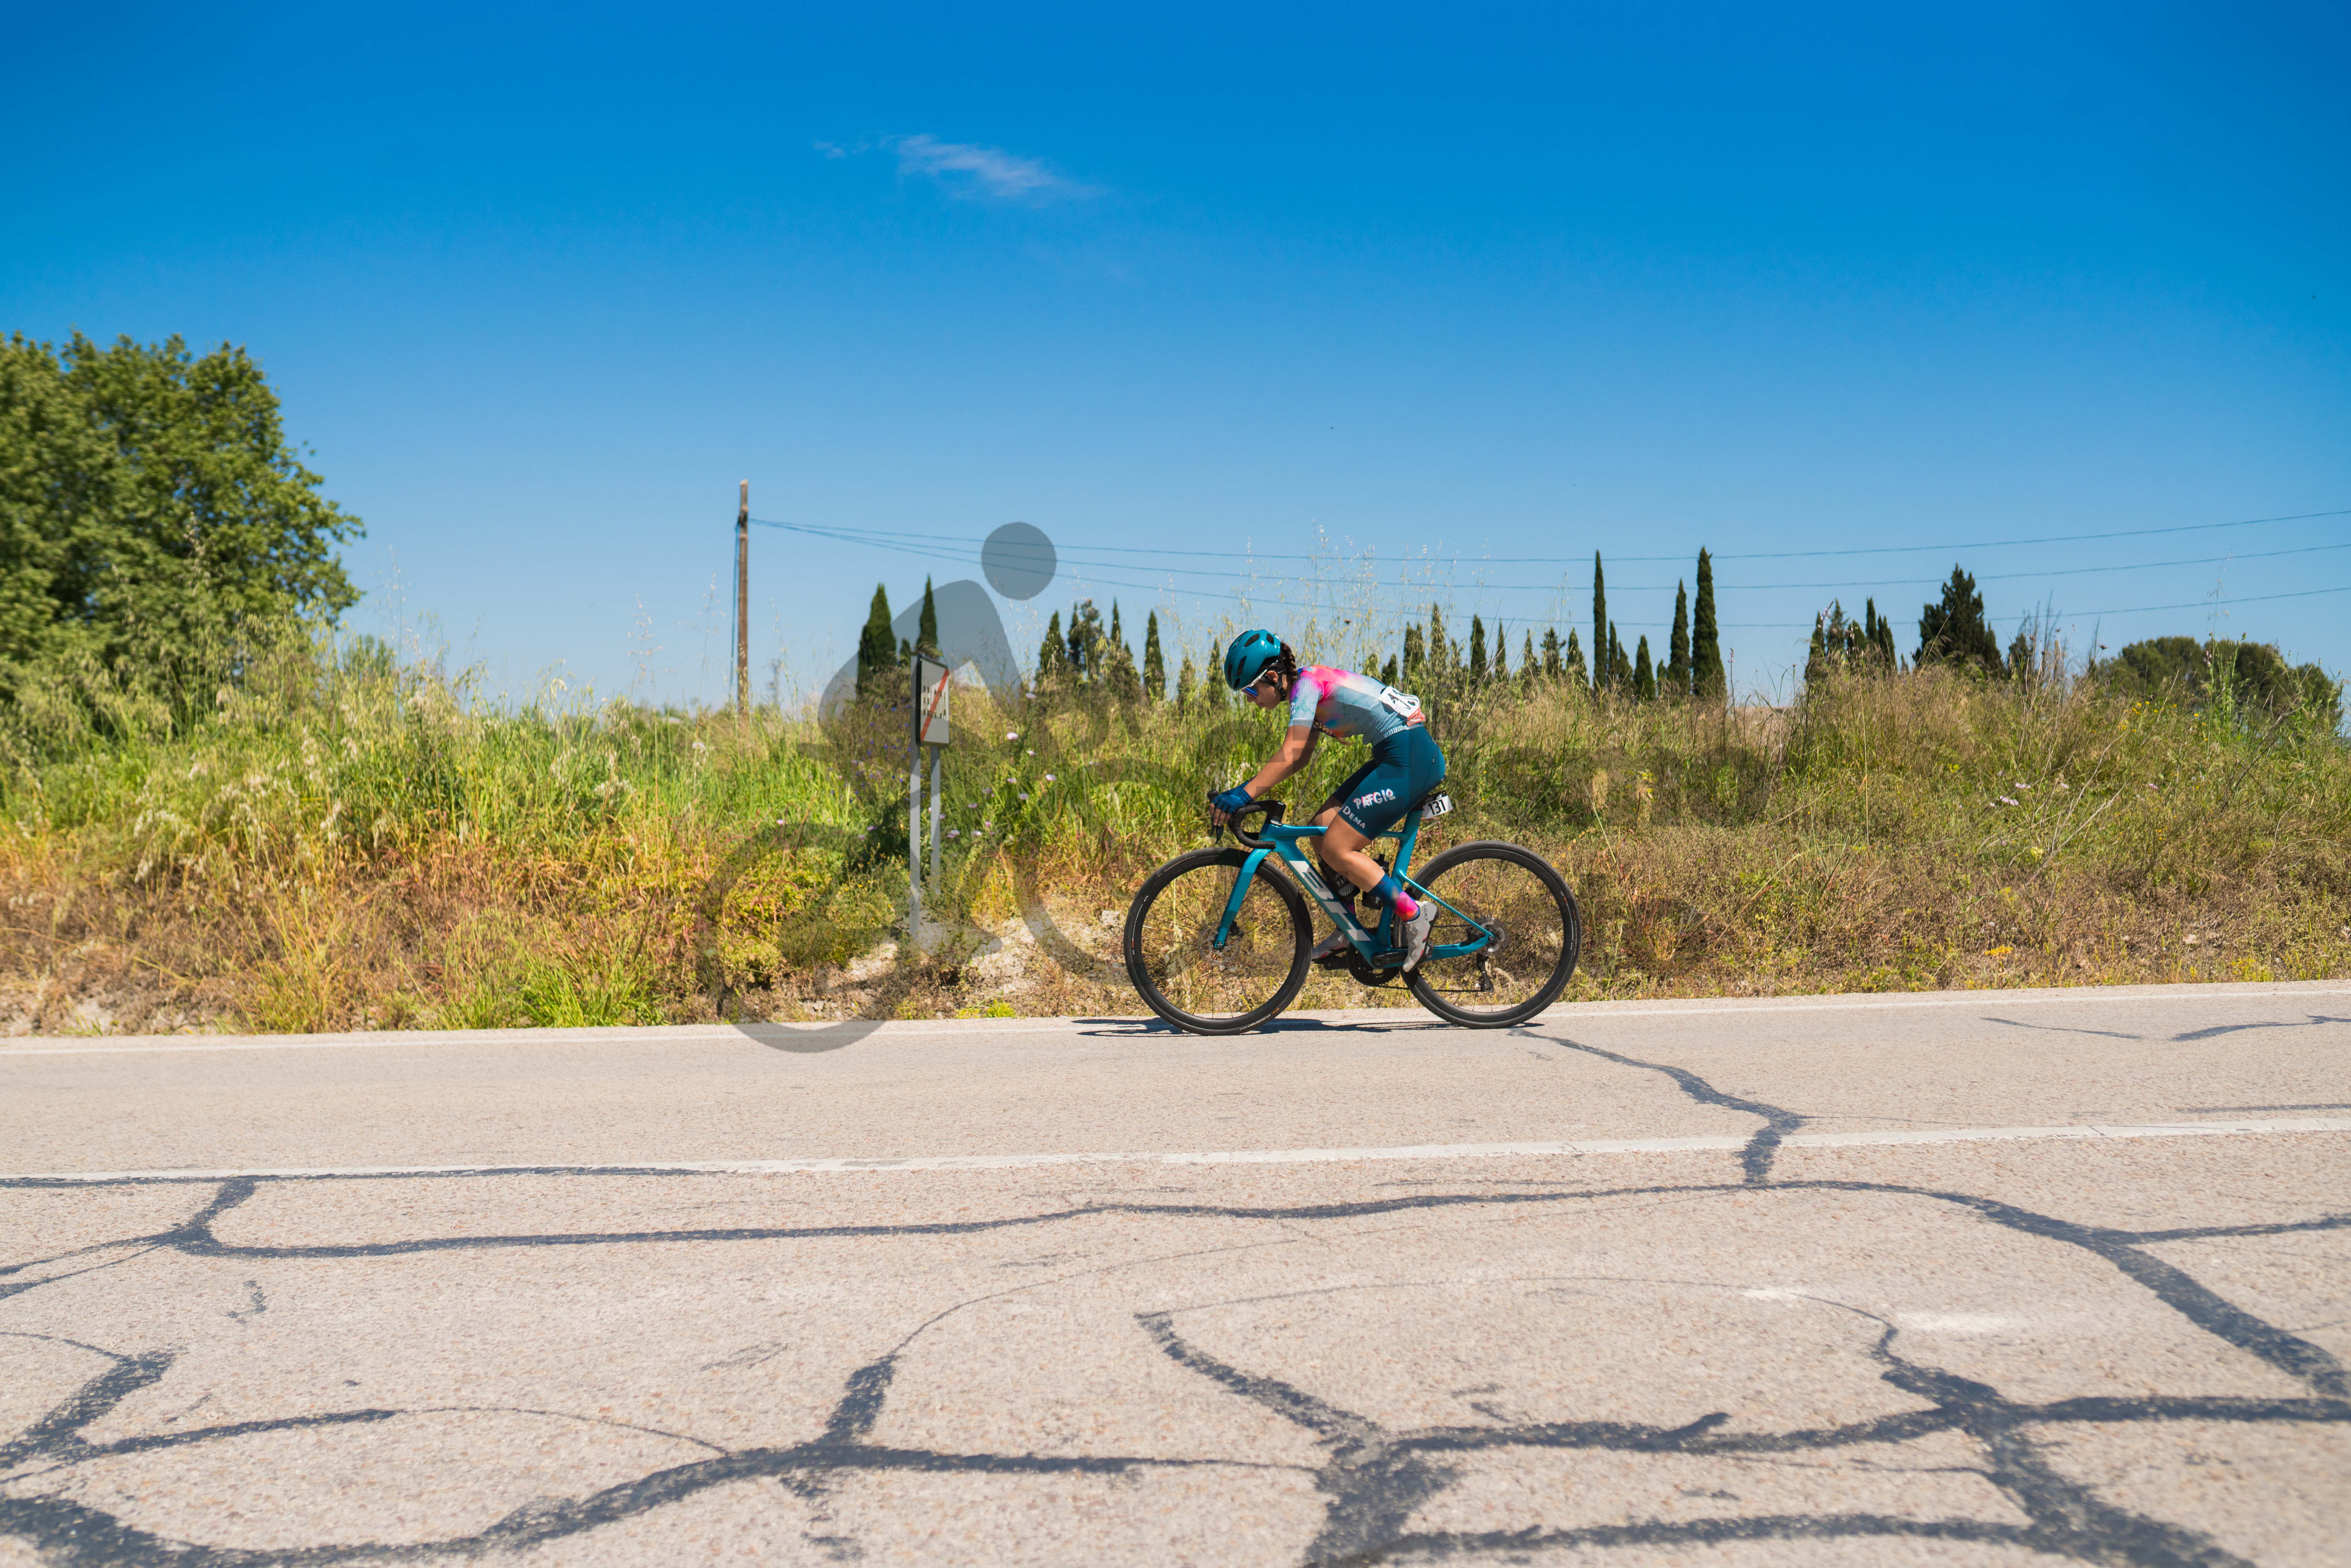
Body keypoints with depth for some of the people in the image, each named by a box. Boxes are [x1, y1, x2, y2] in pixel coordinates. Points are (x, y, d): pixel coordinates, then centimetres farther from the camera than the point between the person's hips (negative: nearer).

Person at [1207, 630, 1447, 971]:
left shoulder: (1306, 684, -13)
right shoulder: (1310, 685, 16)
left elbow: (1289, 756, -20)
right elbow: (1300, 757, 19)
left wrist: (1244, 795, -21)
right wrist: (1248, 788, 11)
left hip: (1411, 759, -10)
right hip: (1397, 755, 10)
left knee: (1336, 850, -9)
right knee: (1322, 827, 10)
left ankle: (1414, 914, -2)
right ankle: (1350, 933, 15)